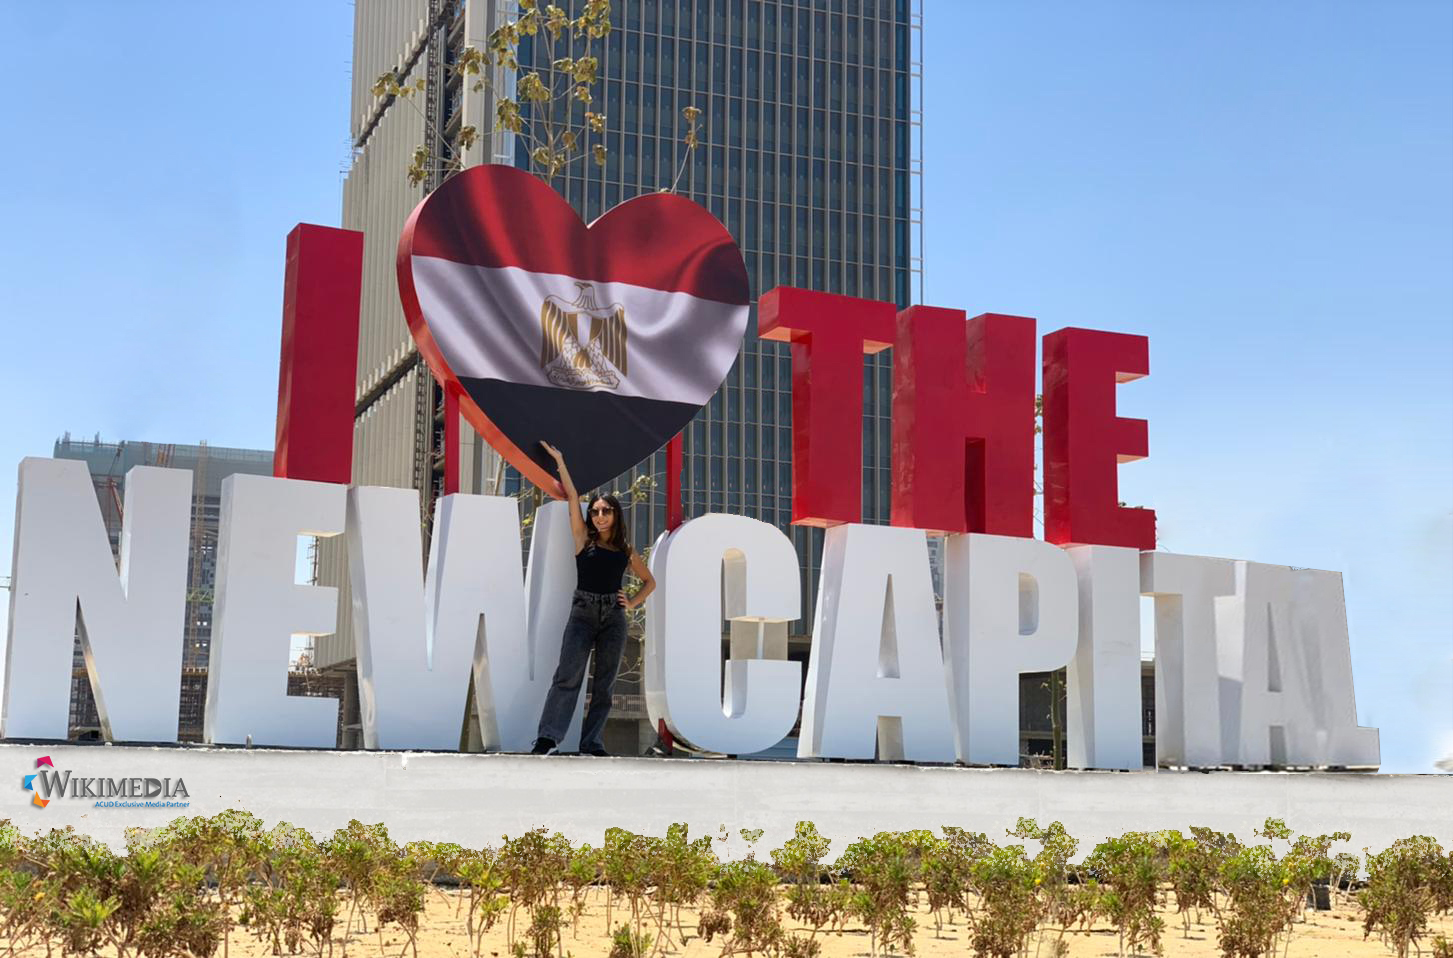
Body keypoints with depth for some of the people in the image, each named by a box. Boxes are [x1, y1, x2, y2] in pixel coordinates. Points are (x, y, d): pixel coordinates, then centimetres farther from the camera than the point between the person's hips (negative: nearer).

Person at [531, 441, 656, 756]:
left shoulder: (626, 551, 11)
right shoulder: (584, 539, 6)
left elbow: (649, 581, 24)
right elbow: (572, 496, 4)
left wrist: (632, 603, 8)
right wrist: (559, 460, 6)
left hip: (614, 616, 3)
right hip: (583, 612, -3)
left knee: (604, 684, 1)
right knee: (568, 676, -16)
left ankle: (591, 743, 4)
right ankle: (548, 738, -23)